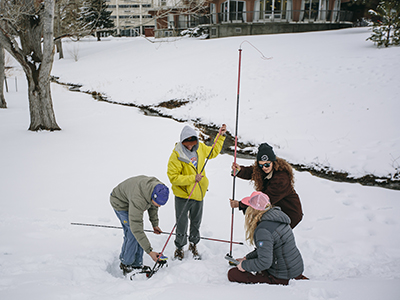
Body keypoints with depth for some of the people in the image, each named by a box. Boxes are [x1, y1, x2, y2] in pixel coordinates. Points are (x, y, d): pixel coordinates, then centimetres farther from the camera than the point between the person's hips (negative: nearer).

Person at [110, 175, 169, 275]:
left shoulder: (158, 188, -23)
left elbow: (153, 206, 1)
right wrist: (149, 251, -41)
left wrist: (155, 224, 4)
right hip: (120, 202, -7)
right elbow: (136, 228, -42)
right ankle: (125, 264, 3)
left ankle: (136, 264, 12)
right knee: (133, 233, -14)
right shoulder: (138, 199, -45)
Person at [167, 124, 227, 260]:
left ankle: (193, 244, 41)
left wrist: (221, 136, 16)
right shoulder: (176, 155, -19)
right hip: (182, 194, -5)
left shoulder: (200, 148, -1)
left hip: (199, 193, 5)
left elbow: (213, 152, 20)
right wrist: (192, 178, -26)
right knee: (182, 223, 4)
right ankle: (179, 247, 28)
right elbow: (173, 177, -21)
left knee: (196, 222, 19)